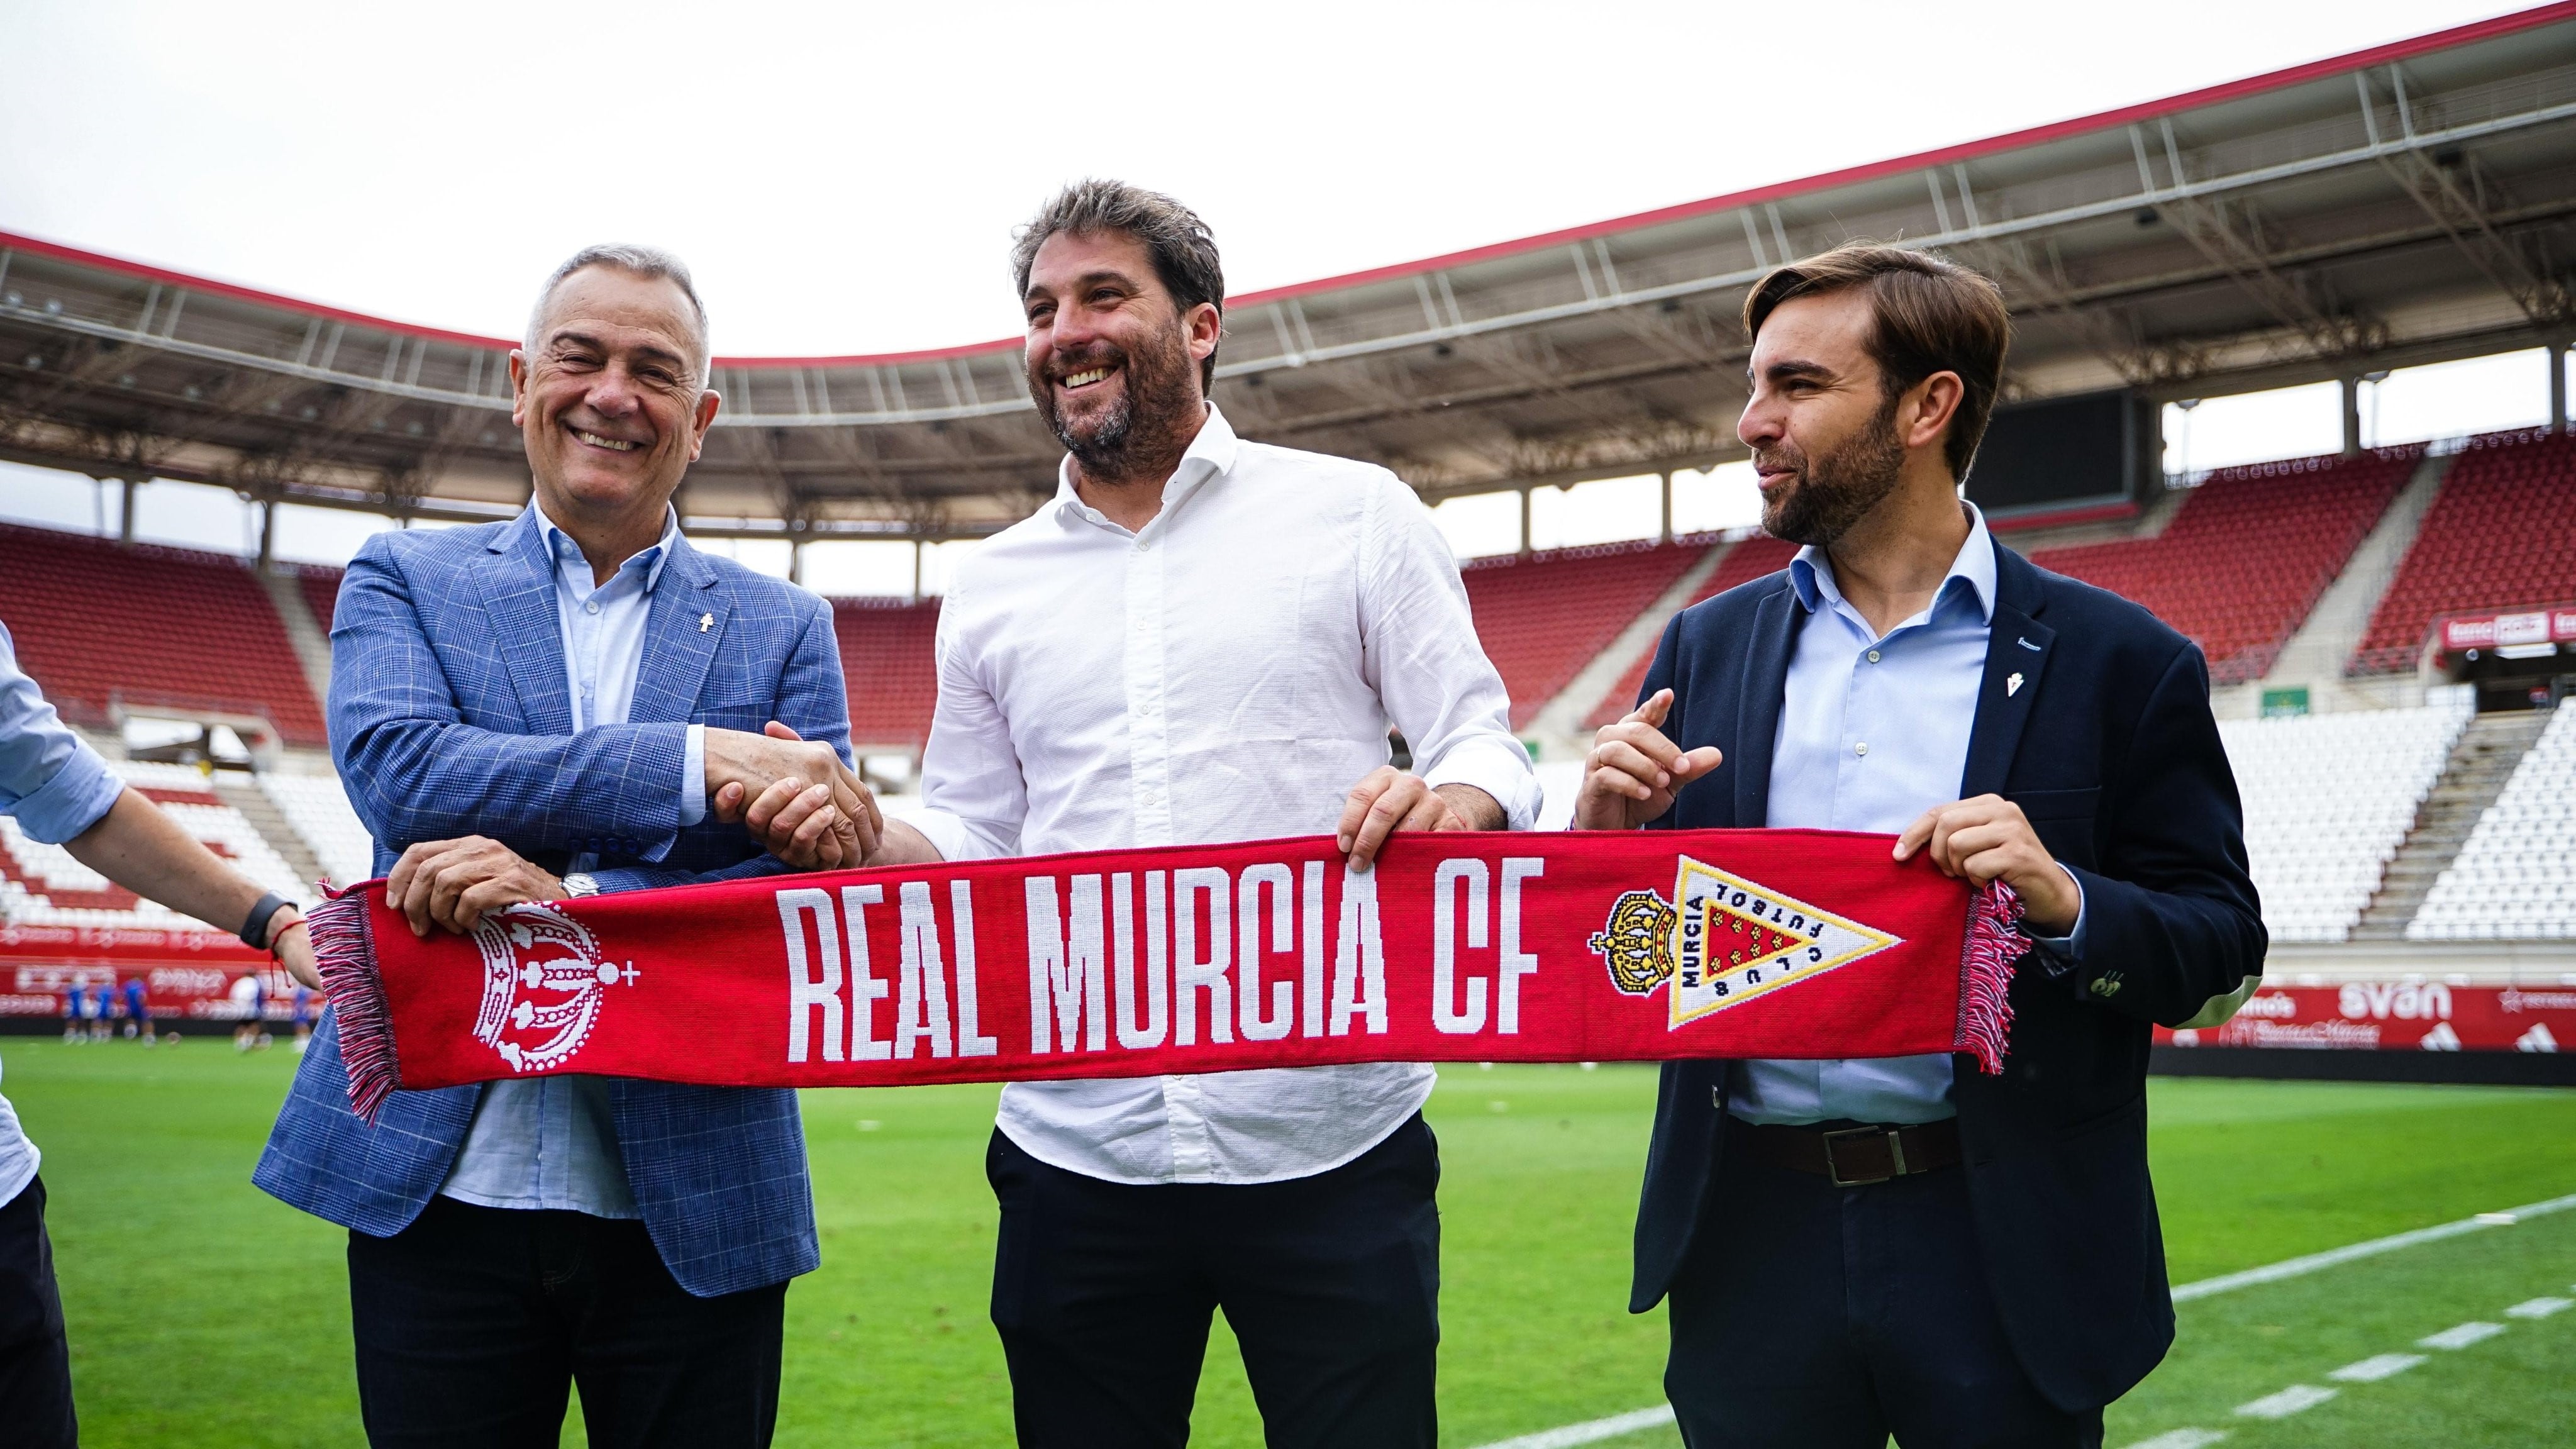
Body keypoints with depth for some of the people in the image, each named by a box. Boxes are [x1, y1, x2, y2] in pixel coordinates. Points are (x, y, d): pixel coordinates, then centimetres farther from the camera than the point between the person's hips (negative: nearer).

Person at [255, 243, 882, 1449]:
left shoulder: (781, 627, 6)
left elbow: (818, 887, -5)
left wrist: (566, 900, -20)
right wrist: (702, 761, -20)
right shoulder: (404, 579, 7)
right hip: (438, 1184, 0)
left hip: (695, 1211, 0)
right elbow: (396, 767, -13)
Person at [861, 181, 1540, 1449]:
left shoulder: (1353, 515, 4)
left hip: (1329, 1149, -2)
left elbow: (1485, 748, 1)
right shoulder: (990, 589, 12)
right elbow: (970, 850, 15)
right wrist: (860, 837, -6)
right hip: (1076, 1157, 3)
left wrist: (1453, 799, -22)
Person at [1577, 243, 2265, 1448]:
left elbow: (2220, 951, -1)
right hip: (1753, 1237, 3)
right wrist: (1606, 841, -10)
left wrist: (2066, 902, -20)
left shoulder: (2117, 662, -3)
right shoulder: (1706, 647, 6)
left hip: (2000, 1251, -2)